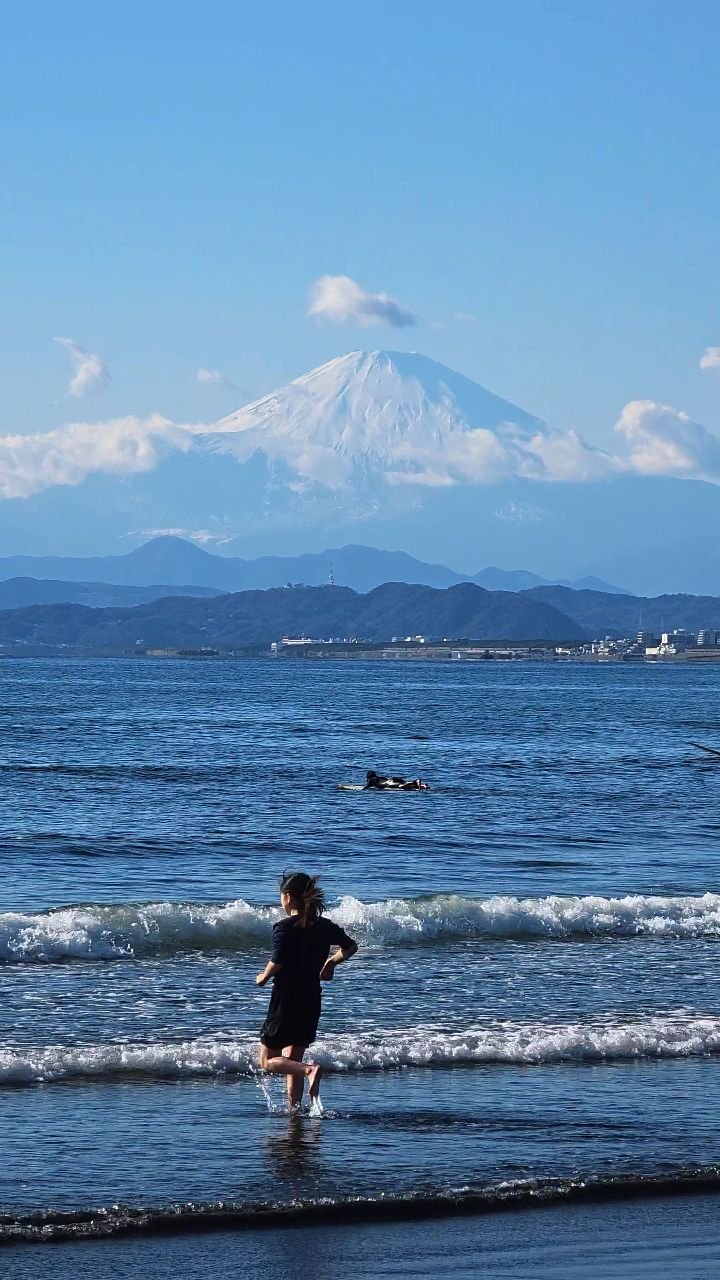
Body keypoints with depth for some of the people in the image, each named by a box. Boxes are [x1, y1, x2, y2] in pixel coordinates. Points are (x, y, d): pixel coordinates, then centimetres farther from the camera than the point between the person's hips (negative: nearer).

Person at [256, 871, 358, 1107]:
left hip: (286, 999, -6)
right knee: (293, 1061, 17)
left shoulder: (283, 927, -14)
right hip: (312, 1001, 6)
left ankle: (310, 1070, -23)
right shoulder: (325, 926, 4)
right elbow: (351, 947, 17)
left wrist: (263, 978, -6)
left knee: (268, 1062, 2)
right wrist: (331, 963, 32)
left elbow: (277, 962, -25)